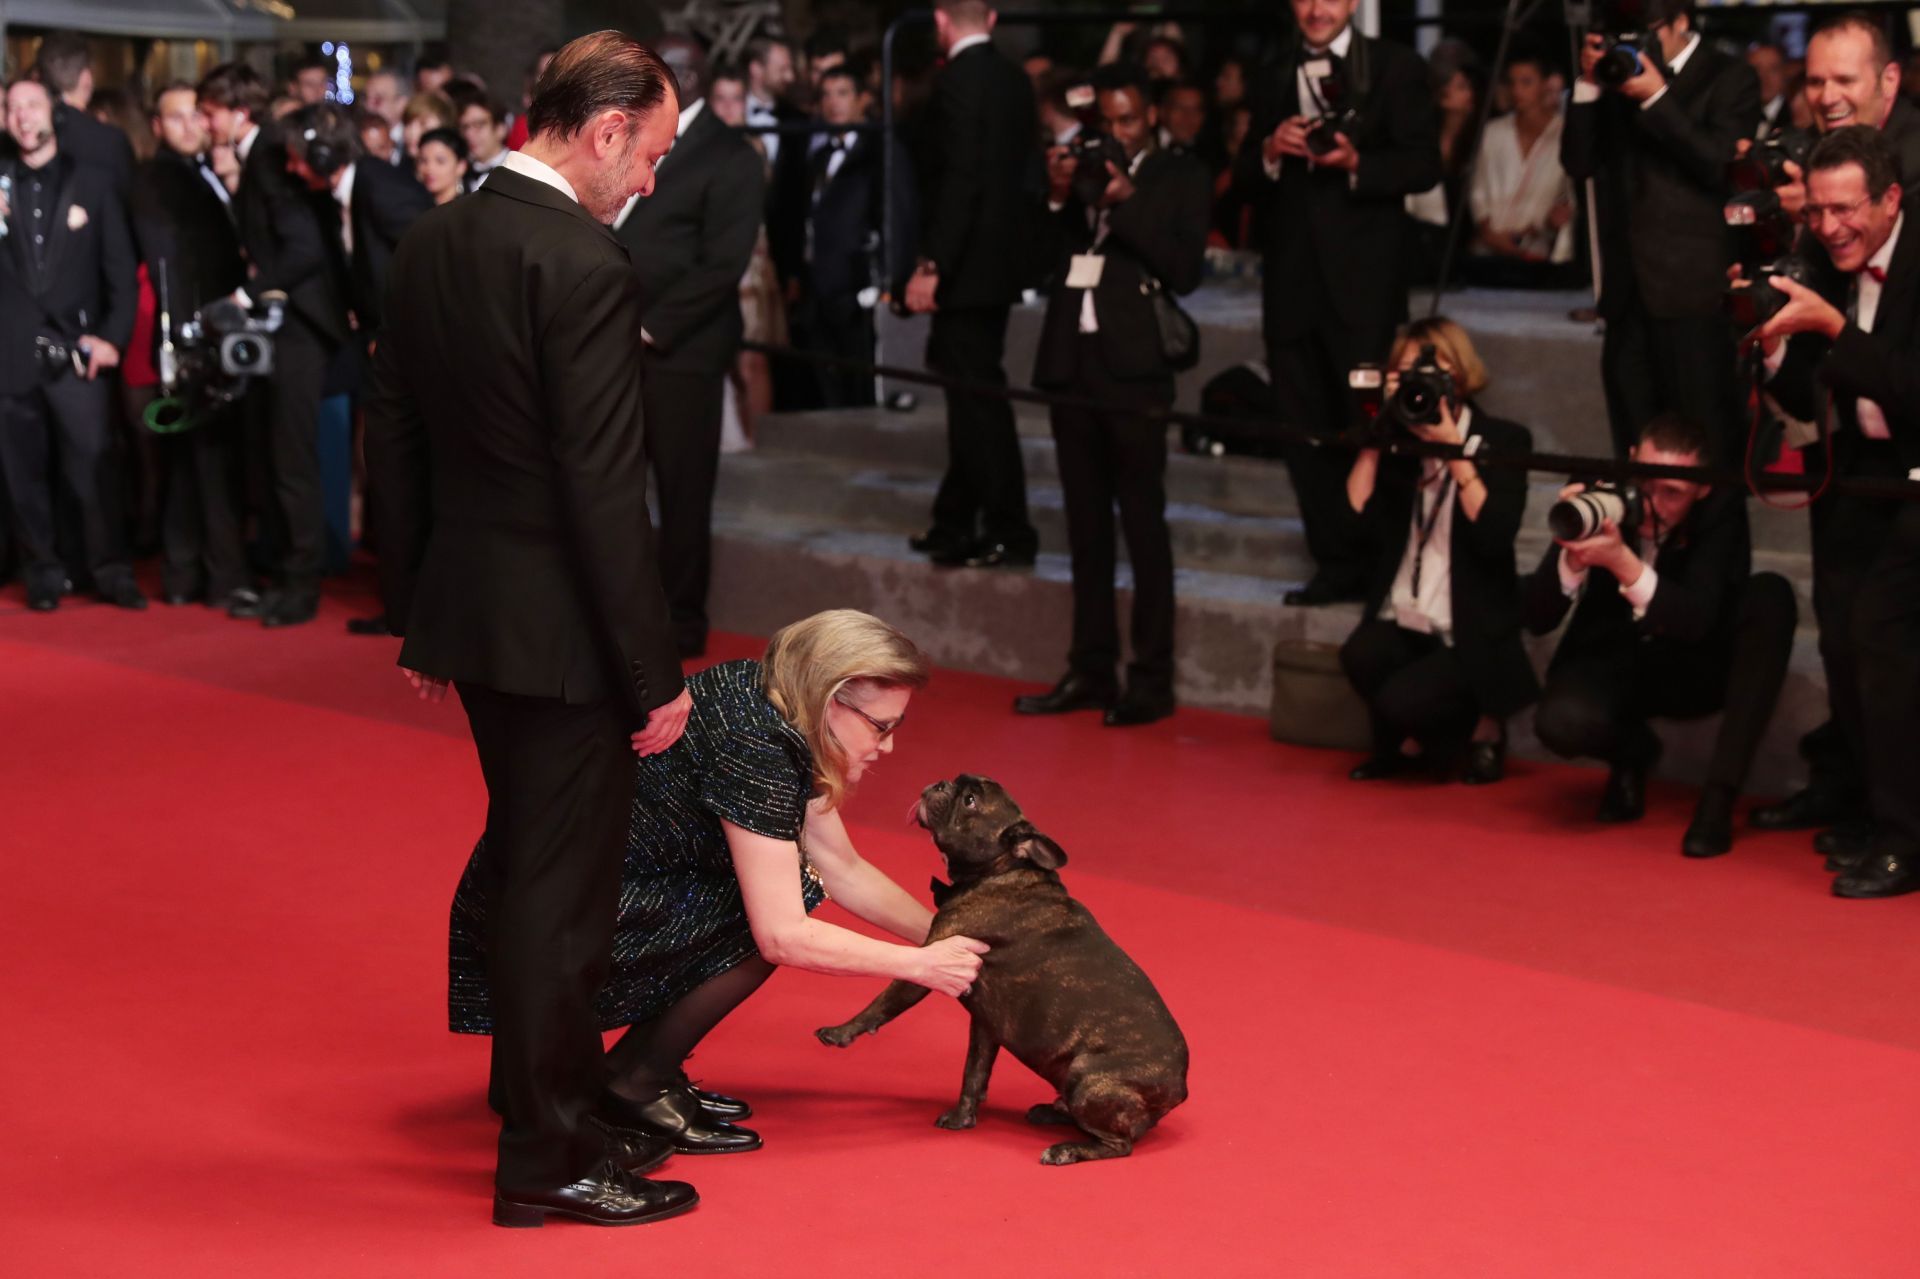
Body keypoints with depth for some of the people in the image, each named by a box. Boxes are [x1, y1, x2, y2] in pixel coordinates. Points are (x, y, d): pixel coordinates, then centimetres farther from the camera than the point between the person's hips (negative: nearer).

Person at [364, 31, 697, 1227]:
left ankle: (555, 1108, 35)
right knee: (562, 892, 3)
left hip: (465, 614, 8)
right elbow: (605, 494, -22)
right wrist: (656, 673, -15)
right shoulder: (586, 268, -20)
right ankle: (547, 1161, 14)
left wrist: (414, 618, 19)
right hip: (560, 631, -8)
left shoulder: (431, 245, 6)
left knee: (530, 870, 21)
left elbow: (394, 444, 11)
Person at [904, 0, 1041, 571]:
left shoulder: (957, 82, -15)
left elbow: (959, 182, -22)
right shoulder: (1013, 80, 10)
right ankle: (955, 522, 25)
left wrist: (931, 265, -19)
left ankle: (1008, 533, -2)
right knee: (972, 392, 16)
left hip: (966, 266, -9)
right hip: (998, 260, 9)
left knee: (977, 396, -4)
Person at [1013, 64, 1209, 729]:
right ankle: (1091, 669, 15)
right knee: (1086, 526, 9)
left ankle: (1151, 679, -1)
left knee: (1143, 524, -4)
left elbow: (1185, 271, -9)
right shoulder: (1079, 169, 13)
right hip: (1071, 363, 5)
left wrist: (1128, 204, -14)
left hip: (1133, 370, -5)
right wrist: (1058, 197, -4)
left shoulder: (1180, 176, 1)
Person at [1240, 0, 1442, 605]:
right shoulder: (1275, 78, 15)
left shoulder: (1395, 68, 1)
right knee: (1305, 430, 7)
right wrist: (1270, 152, -10)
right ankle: (1337, 563, 15)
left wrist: (1357, 164, -23)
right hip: (1292, 279, 5)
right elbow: (1248, 180, 12)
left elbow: (1424, 164, -7)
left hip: (1362, 278, -5)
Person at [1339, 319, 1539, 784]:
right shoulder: (1398, 439, 9)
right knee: (1359, 656, -28)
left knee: (1400, 701, -25)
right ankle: (1411, 741, 4)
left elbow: (1495, 535, -17)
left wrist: (1452, 448, -19)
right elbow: (1354, 513, -4)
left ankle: (1483, 727, 9)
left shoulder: (1502, 440, -3)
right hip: (1401, 622, 4)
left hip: (1467, 634, -4)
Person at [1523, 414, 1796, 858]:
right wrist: (1573, 558, -36)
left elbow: (1697, 621, -30)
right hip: (1611, 661, 0)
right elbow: (1537, 619, -16)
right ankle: (1631, 751, 7)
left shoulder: (1721, 506, -19)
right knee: (1562, 722, -35)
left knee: (1770, 596, -28)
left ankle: (1719, 796, -26)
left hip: (1692, 667, 1)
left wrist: (1622, 562, -45)